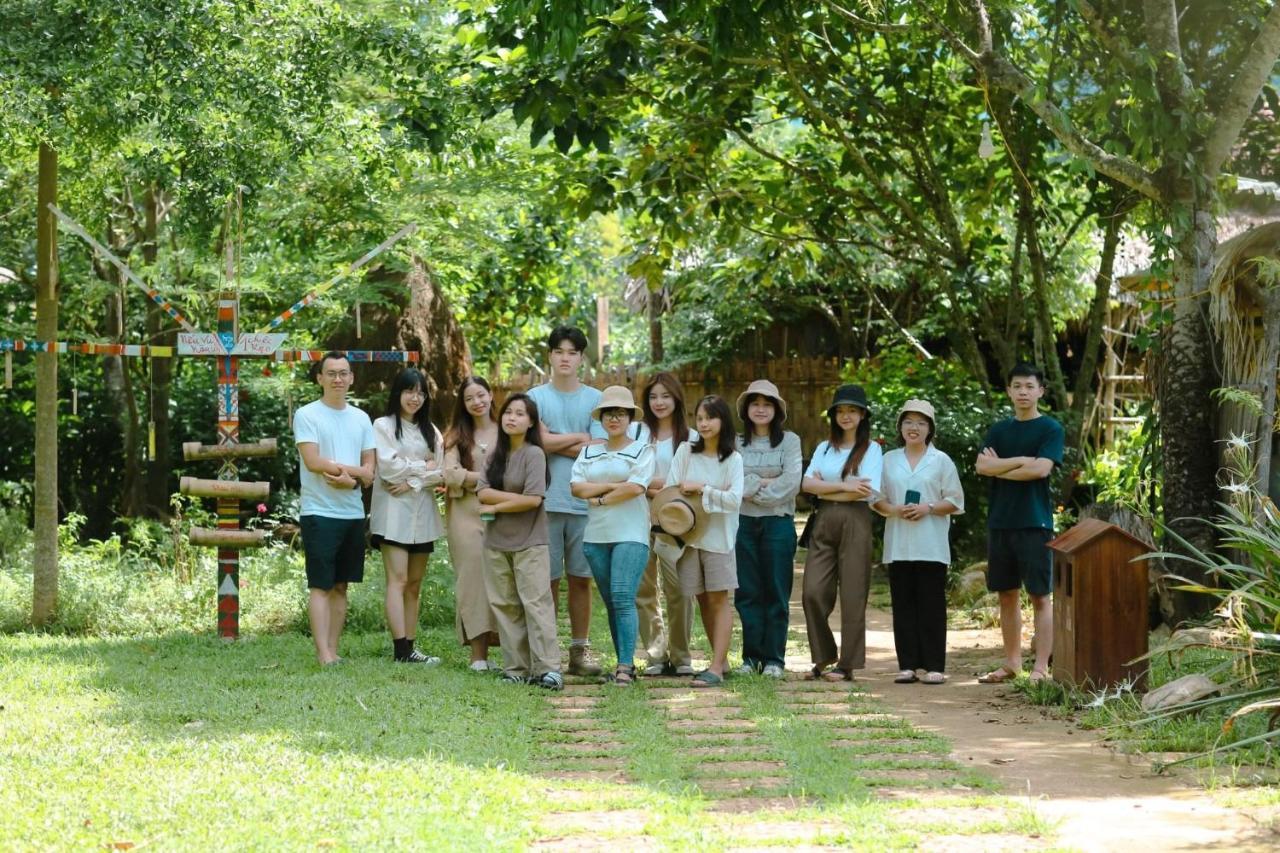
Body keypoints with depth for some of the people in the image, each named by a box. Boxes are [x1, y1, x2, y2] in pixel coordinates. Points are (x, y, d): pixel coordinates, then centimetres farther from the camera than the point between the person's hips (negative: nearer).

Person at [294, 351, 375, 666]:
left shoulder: (361, 419, 13)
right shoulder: (307, 415, -3)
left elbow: (369, 471, 9)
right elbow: (313, 461, -14)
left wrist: (349, 479, -12)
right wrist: (353, 470, -6)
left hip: (353, 513, 6)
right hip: (320, 513, -6)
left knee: (341, 585, 8)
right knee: (321, 586, -7)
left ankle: (332, 650, 12)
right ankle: (323, 654, -11)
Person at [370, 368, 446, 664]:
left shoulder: (431, 431, 16)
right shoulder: (383, 426, 2)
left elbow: (439, 473, 4)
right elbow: (388, 467, -10)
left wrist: (412, 483, -11)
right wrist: (423, 467, -1)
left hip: (422, 513, 5)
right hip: (393, 511, -5)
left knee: (415, 584, 5)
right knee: (398, 579, -12)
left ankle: (409, 648, 6)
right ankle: (400, 649, -18)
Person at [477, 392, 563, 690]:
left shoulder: (533, 454, -5)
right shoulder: (495, 455, 11)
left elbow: (533, 499, -14)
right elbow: (482, 492, -1)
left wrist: (495, 506, -6)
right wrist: (515, 498, -13)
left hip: (529, 543, -6)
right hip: (496, 542, 6)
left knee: (536, 603, -10)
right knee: (504, 606, 4)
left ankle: (548, 669, -14)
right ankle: (517, 669, 7)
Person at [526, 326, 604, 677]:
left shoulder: (595, 400, 7)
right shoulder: (535, 397, 5)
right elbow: (538, 442, -9)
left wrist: (555, 442, -4)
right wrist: (578, 438, -1)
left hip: (584, 502, 1)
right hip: (546, 501, -1)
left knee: (581, 578, 5)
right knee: (547, 578, 0)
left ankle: (579, 650, 11)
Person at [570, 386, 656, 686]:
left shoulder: (642, 450, 3)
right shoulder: (589, 452, 15)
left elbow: (636, 487, -11)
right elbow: (576, 487, 2)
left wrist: (600, 498, -4)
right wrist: (612, 485, -8)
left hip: (630, 535, -5)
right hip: (596, 536, 5)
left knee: (623, 598, -15)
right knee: (610, 602, 6)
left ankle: (625, 666, -16)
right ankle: (624, 663, 10)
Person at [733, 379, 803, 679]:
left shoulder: (789, 441, 5)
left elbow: (791, 483, -7)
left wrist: (752, 491, -8)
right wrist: (761, 482, -11)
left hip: (778, 522, -1)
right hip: (743, 522, 2)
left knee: (776, 592, -1)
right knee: (747, 592, 2)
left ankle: (774, 658, 2)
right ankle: (752, 655, 8)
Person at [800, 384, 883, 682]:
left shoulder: (871, 450, 3)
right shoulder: (824, 448, 16)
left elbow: (868, 490, -11)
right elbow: (807, 483, 2)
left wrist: (825, 488, -4)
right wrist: (844, 486, -10)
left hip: (855, 521, -4)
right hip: (824, 522, 4)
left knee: (852, 595, -3)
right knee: (813, 592, -5)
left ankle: (847, 665, 2)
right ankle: (823, 658, 7)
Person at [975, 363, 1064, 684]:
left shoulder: (1050, 429, 0)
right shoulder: (998, 430, 13)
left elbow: (1041, 469, -14)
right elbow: (981, 465, -1)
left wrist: (999, 467, -4)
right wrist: (1020, 461, -11)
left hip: (1034, 523, -5)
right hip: (1000, 522, 5)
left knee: (1040, 596, -5)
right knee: (1007, 594, 9)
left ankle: (1041, 667, -6)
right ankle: (1012, 663, 16)